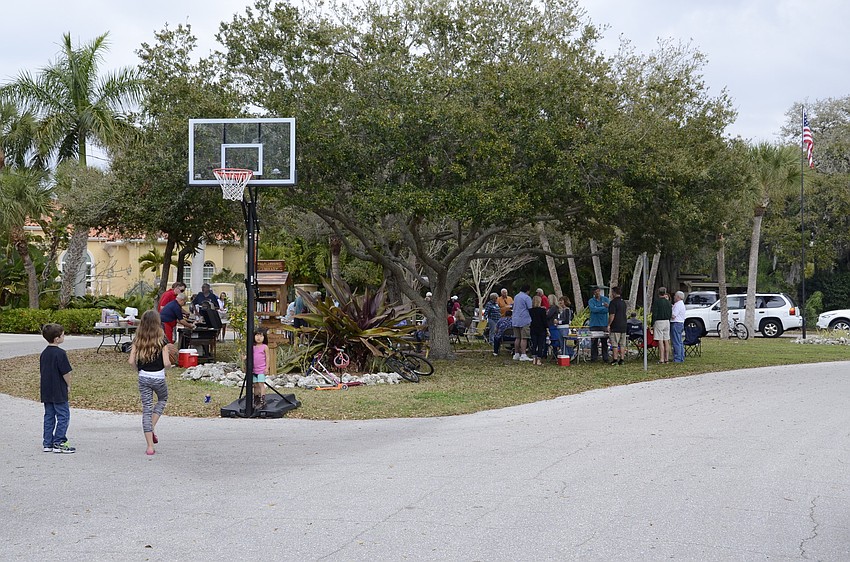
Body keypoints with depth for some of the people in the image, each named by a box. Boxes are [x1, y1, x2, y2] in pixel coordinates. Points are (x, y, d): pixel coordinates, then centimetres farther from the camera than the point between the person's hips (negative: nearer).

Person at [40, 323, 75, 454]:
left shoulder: (44, 353, 9)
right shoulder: (60, 353, -16)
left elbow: (41, 371, 15)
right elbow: (66, 373, -16)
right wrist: (68, 385, -2)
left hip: (46, 392, 8)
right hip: (59, 393, -8)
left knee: (49, 416, 12)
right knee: (63, 416, -2)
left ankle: (47, 444, 14)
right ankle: (59, 444, -4)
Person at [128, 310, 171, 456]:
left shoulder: (138, 340, -1)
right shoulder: (161, 340, -11)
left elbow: (131, 361, -5)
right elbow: (166, 363, -15)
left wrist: (139, 368, 13)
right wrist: (169, 364, 7)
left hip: (143, 377, 2)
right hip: (158, 377, -2)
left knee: (146, 409, 7)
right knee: (162, 399, 28)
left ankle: (150, 446, 5)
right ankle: (152, 429, 9)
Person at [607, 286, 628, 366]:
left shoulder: (613, 302, -12)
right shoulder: (623, 302, 13)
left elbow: (612, 315, -18)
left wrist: (609, 325, -8)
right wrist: (609, 307, 33)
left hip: (615, 327, -7)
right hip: (624, 326, 8)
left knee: (614, 344, -4)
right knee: (622, 344, 8)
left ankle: (615, 360, -5)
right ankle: (621, 359, 8)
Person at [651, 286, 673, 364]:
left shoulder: (656, 301, -9)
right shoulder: (668, 302, 8)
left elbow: (654, 314, -12)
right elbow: (670, 314, 13)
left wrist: (652, 324, -8)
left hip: (659, 322, -6)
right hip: (667, 322, 6)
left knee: (660, 341, -7)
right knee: (666, 341, 9)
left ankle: (661, 359, -9)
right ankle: (666, 358, 11)